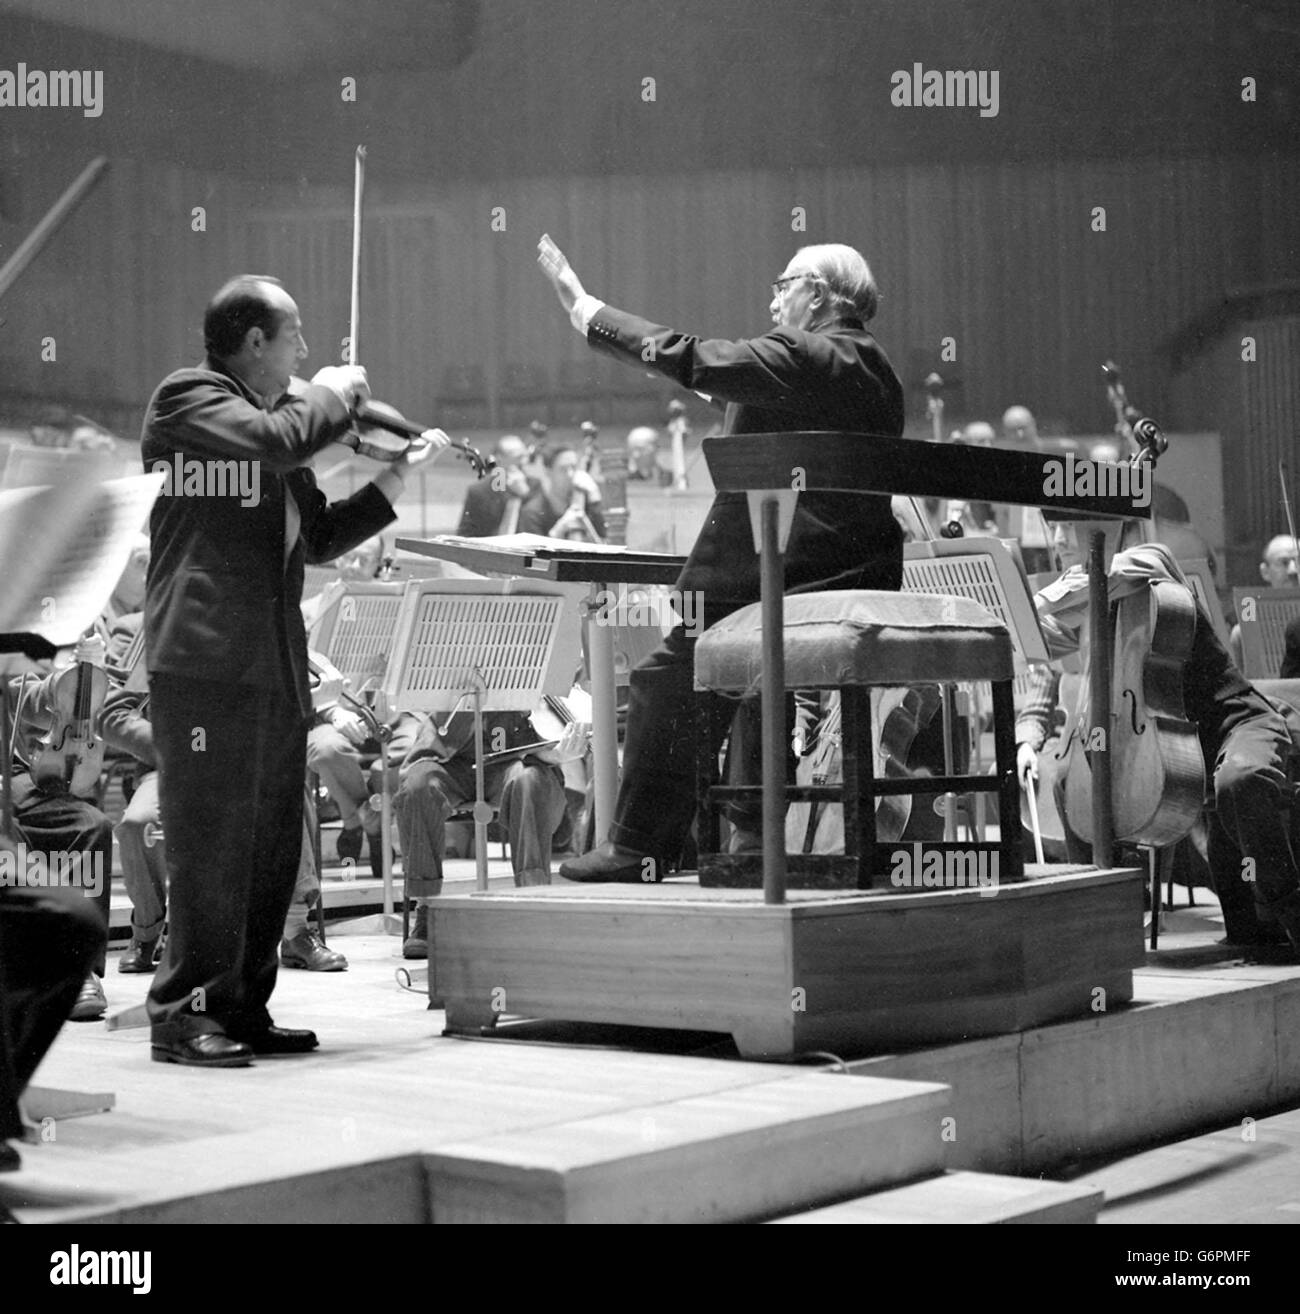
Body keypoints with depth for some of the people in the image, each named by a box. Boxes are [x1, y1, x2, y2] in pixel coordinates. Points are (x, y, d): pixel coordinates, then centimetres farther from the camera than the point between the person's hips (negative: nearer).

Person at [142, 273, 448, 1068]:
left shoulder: (281, 416, 22)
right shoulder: (187, 399, -2)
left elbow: (320, 540, 25)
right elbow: (273, 439, -22)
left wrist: (401, 474, 18)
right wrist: (335, 394, -4)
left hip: (277, 666, 9)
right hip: (206, 662, -8)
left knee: (275, 849, 9)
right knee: (214, 839, -8)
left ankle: (243, 1008, 17)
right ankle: (185, 1011, -2)